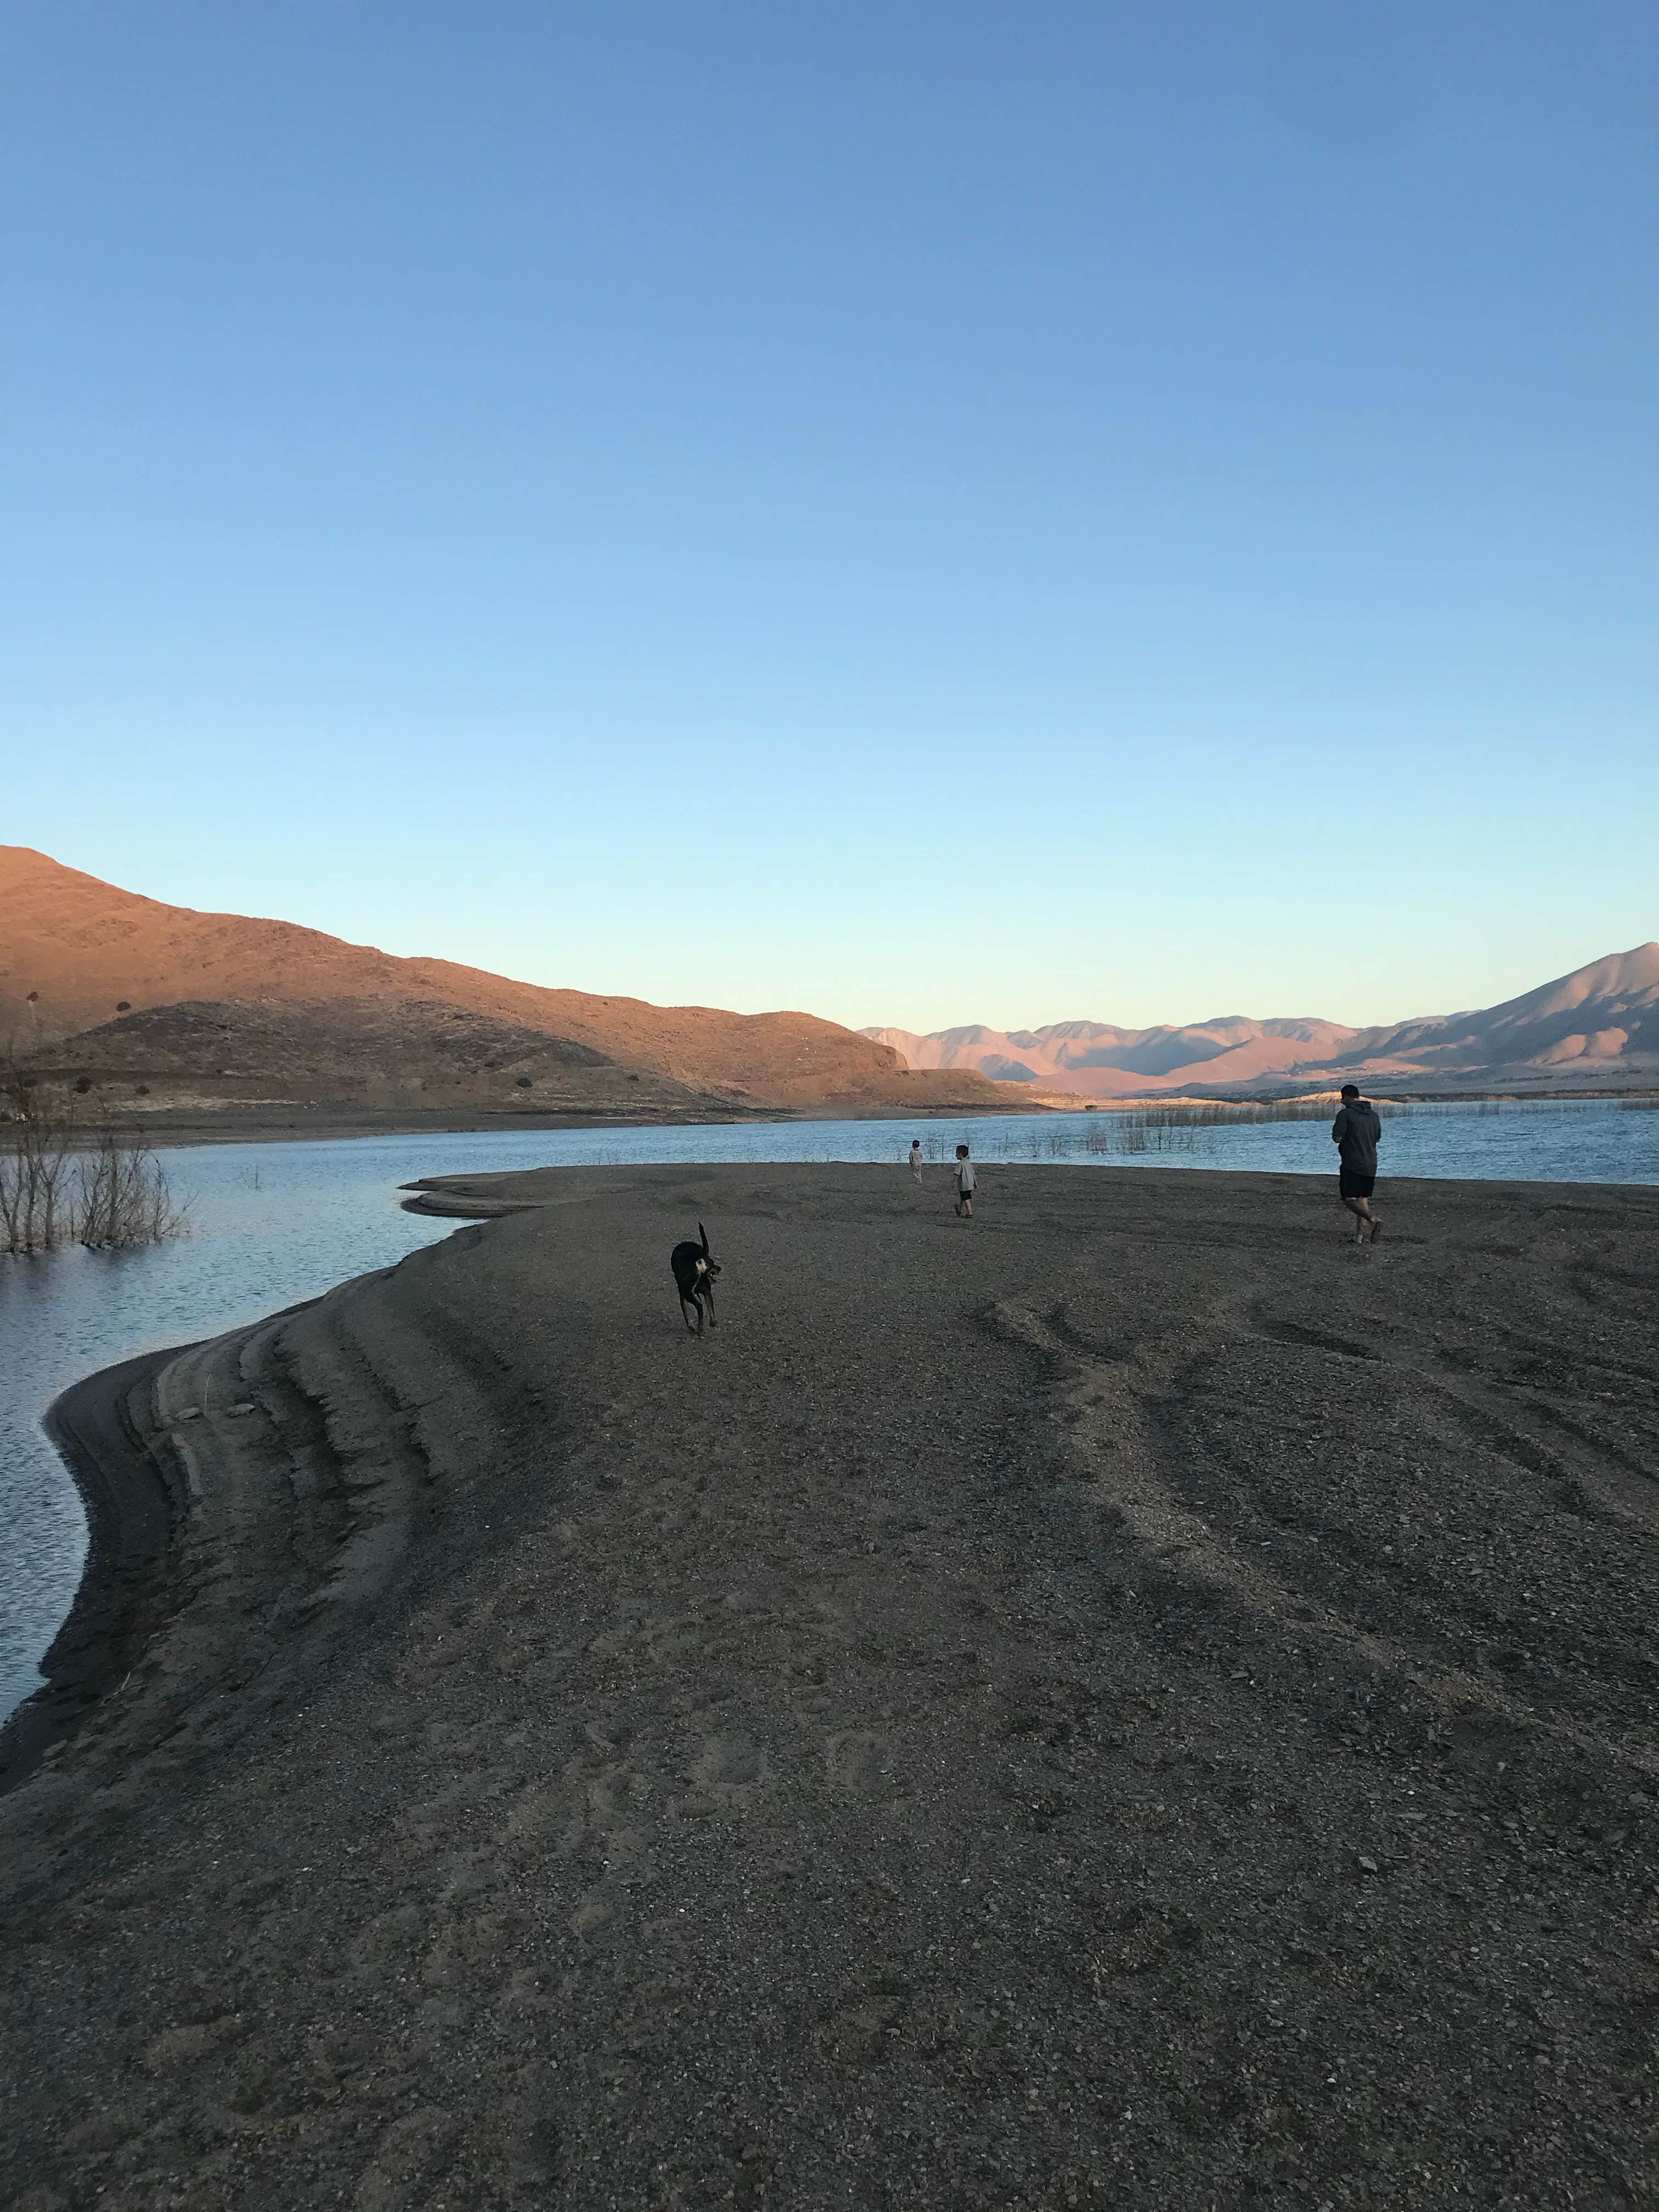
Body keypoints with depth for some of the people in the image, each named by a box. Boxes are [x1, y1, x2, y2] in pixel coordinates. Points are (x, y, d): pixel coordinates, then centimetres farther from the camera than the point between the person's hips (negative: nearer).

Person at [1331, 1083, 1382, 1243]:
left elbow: (1337, 1138, -15)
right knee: (1363, 1198, 13)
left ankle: (1374, 1221, -24)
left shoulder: (1345, 1114, -12)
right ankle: (1360, 1235, 12)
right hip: (1371, 1165, 7)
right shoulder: (1373, 1114, 11)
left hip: (1352, 1165, -7)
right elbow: (1377, 1137, 20)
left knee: (1349, 1200, -4)